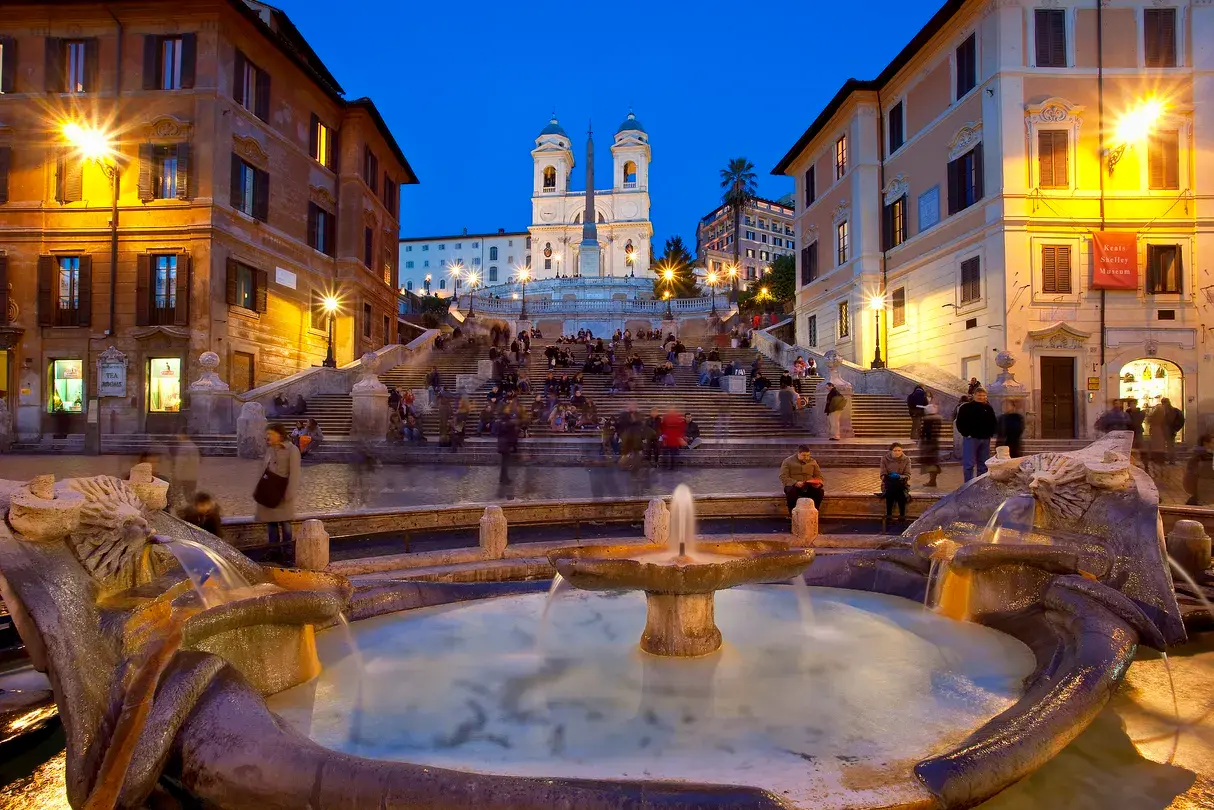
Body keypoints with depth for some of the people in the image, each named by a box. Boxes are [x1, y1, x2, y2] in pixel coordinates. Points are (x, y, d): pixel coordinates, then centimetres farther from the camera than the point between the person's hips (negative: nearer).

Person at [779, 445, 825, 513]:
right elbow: (783, 477, -7)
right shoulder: (788, 461, 1)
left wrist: (818, 483, -10)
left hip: (809, 486, 3)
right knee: (791, 491, -38)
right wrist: (795, 483, -23)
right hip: (793, 486, -3)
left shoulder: (812, 462, 12)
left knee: (820, 491, -27)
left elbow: (819, 476, 15)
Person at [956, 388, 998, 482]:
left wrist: (990, 433, 5)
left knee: (983, 465, 11)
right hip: (970, 439, -5)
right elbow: (960, 423, -5)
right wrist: (966, 434, -13)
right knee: (969, 464, -7)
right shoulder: (966, 407, -2)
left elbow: (994, 423, 18)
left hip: (985, 439, 5)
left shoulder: (988, 408, 12)